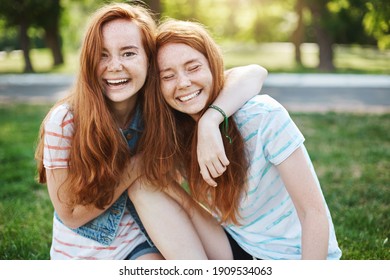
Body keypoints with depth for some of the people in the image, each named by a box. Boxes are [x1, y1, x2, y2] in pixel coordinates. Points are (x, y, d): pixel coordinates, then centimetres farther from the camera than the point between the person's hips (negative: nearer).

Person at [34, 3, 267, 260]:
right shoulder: (63, 122, -20)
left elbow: (252, 74, -19)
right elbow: (70, 215, -15)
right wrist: (138, 165, -22)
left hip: (137, 246, 2)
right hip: (80, 252, -2)